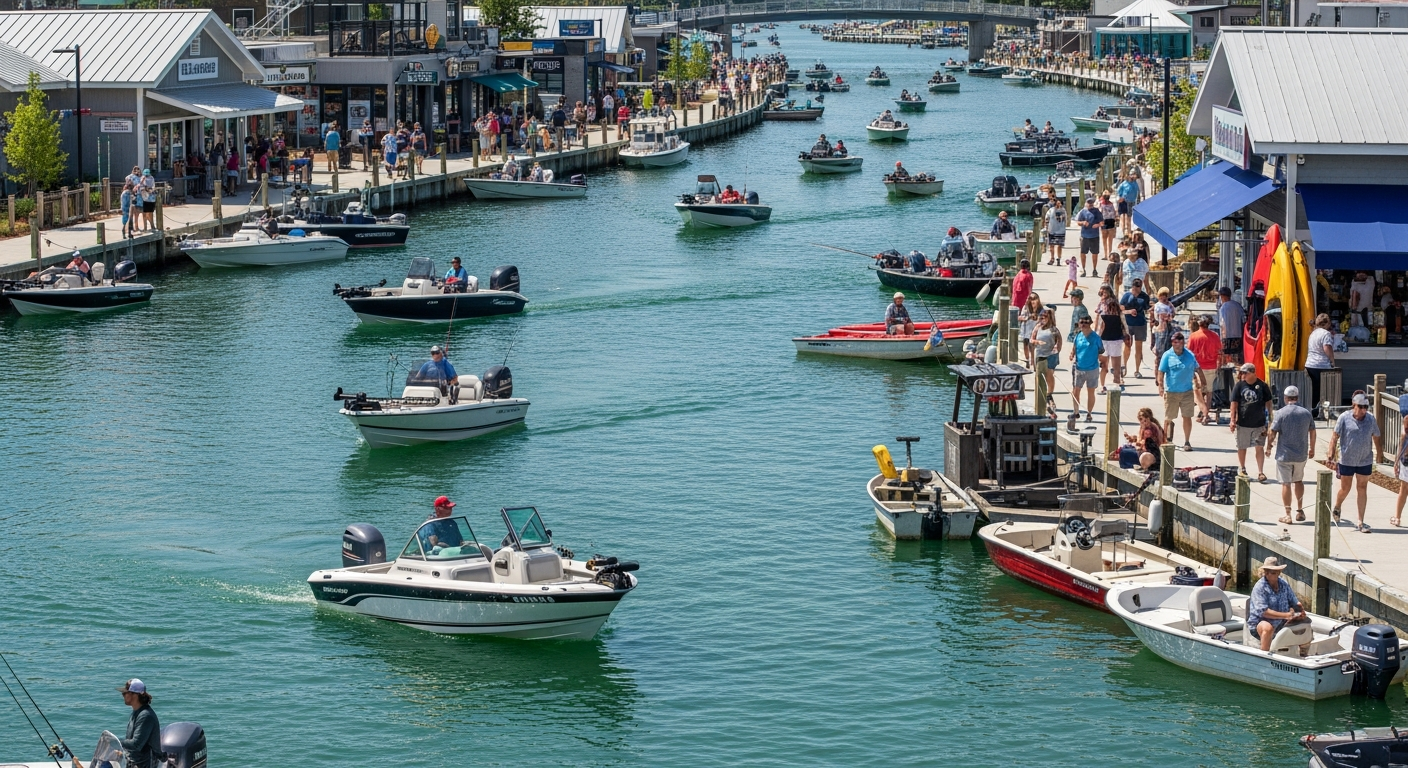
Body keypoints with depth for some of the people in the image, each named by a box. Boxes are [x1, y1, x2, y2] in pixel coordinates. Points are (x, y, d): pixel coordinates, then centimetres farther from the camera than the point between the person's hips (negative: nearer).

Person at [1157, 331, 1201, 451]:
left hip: (1187, 391, 1)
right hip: (1171, 391, -1)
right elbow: (1161, 373, -3)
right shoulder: (1167, 356, -3)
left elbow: (1197, 370, 13)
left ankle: (1187, 442, 8)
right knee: (1168, 418, 8)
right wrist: (1161, 387, -13)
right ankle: (1166, 440, 24)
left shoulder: (1190, 355, 3)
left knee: (1187, 417, 0)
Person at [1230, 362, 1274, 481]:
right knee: (1242, 447, 12)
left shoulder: (1262, 386, -5)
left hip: (1259, 423, -1)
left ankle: (1260, 472, 0)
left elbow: (1268, 402, 4)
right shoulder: (1239, 385, -4)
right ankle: (1242, 470, 30)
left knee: (1259, 447, -1)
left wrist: (1269, 418, 2)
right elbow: (1234, 403, -2)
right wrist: (1233, 420, -6)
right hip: (1243, 422, 1)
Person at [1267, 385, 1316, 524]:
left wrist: (1269, 444, 6)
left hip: (1284, 454, -4)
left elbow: (1272, 433, -13)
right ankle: (1300, 511, 22)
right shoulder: (1306, 413, 2)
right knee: (1298, 481, 21)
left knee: (1286, 484, 2)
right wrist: (1312, 449, 27)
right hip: (1301, 455, 4)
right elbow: (1312, 432, 12)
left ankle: (1287, 514, 4)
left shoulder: (1281, 413, -12)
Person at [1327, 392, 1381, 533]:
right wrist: (1331, 455, -10)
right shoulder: (1344, 418, -9)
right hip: (1346, 461, -2)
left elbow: (1376, 438, 8)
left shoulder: (1371, 419, -1)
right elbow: (1335, 437, -6)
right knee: (1345, 488, 10)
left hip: (1365, 461, 2)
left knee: (1362, 489, 4)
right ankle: (1336, 509, 42)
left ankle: (1360, 523, 8)